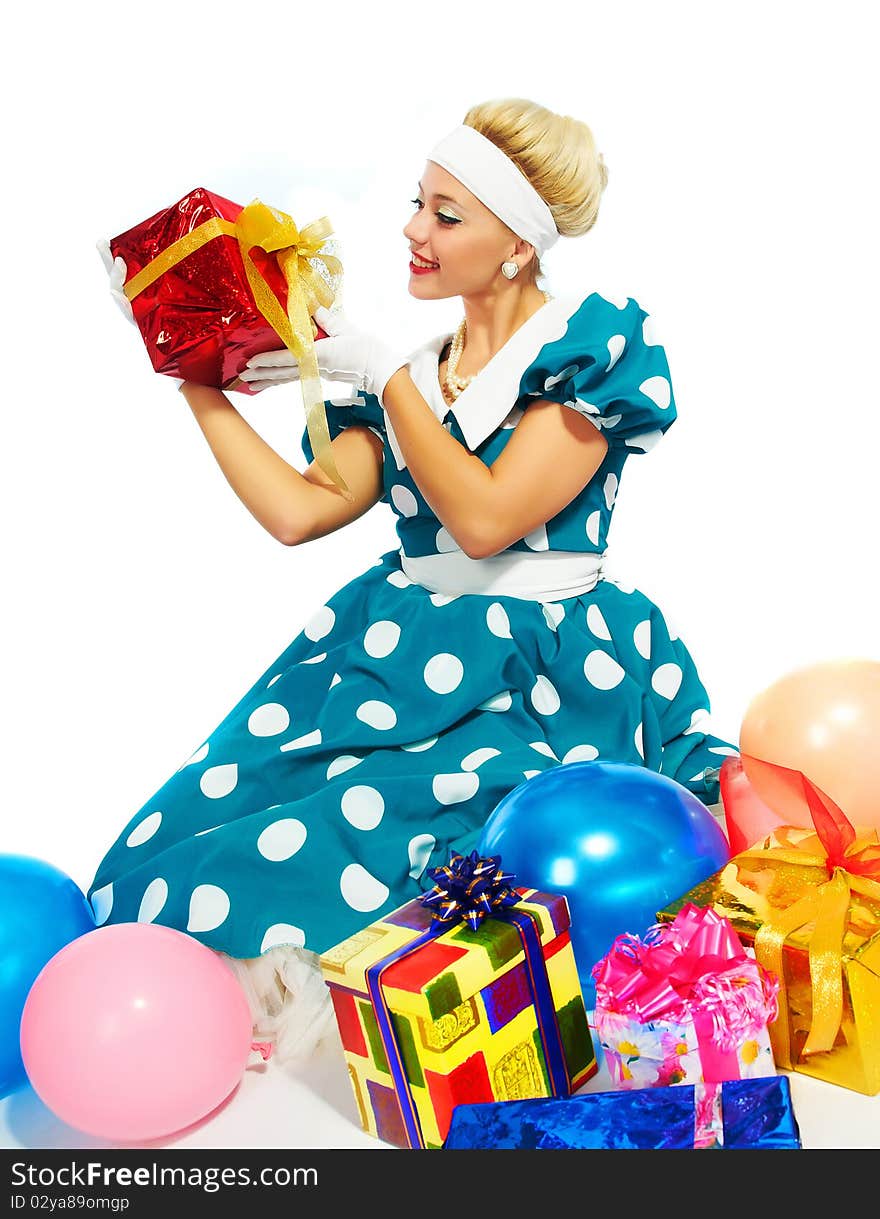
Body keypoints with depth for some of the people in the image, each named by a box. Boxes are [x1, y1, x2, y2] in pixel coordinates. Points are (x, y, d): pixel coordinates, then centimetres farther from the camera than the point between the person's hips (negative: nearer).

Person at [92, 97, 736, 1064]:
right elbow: (297, 511, 2)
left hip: (540, 680, -5)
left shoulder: (593, 342, -1)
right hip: (402, 653, 5)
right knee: (187, 826, -15)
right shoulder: (412, 373, 16)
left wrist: (384, 374, -6)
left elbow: (485, 518, -12)